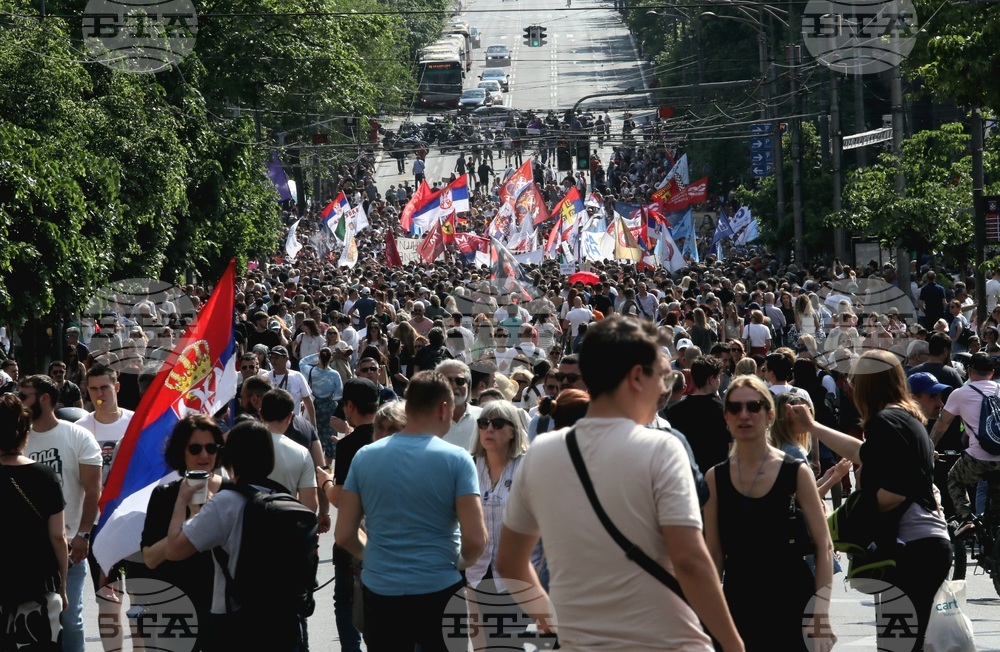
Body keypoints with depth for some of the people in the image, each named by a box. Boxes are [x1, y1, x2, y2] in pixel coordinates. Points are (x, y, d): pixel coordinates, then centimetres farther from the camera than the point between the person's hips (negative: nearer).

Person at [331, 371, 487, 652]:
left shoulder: (365, 457, 0)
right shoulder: (457, 460, -9)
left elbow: (344, 535, 1)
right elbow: (475, 540, -13)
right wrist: (461, 562, 8)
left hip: (381, 591, 3)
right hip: (439, 590, -3)